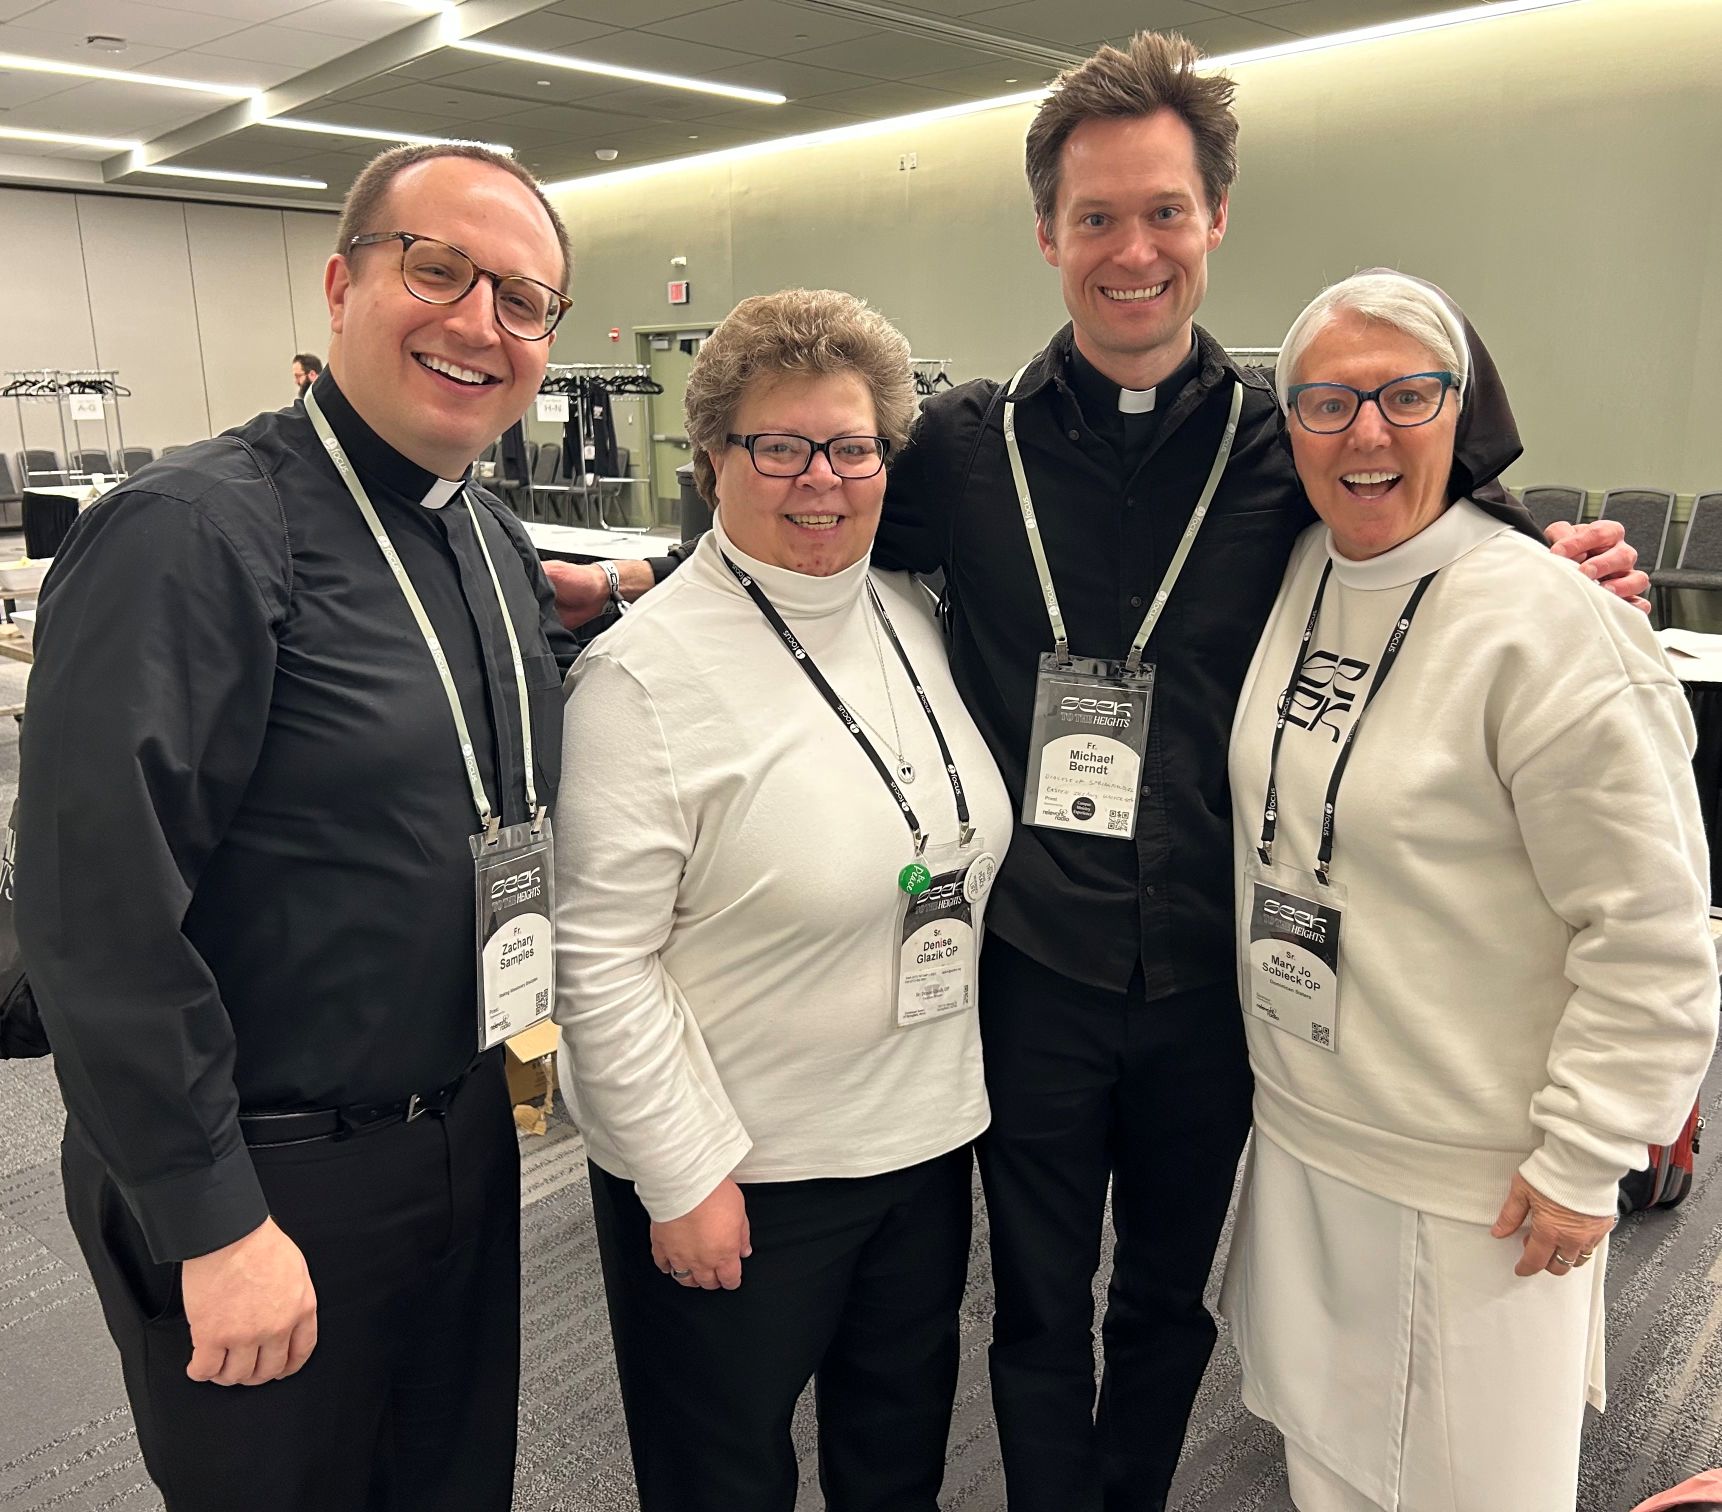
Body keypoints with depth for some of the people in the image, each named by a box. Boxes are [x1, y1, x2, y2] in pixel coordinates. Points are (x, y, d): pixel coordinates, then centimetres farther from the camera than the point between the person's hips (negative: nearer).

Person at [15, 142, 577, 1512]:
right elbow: (96, 911, -22)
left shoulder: (500, 545, 5)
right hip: (267, 1187, -7)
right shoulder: (191, 535, -20)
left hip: (468, 1132, 7)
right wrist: (214, 1223, -19)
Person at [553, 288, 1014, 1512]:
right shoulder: (648, 669, -19)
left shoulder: (916, 620, 1)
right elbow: (602, 962, -18)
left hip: (926, 1134, 6)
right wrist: (684, 1176, -15)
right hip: (737, 1175, -5)